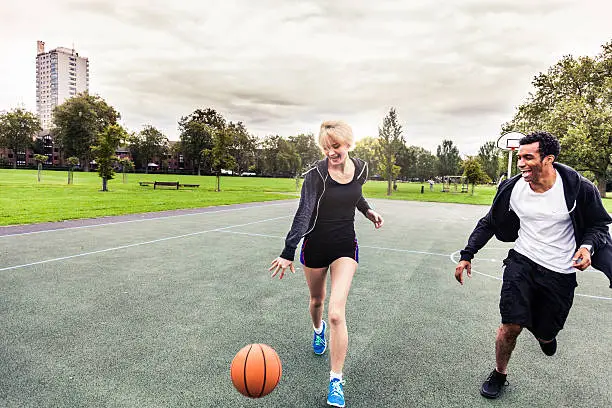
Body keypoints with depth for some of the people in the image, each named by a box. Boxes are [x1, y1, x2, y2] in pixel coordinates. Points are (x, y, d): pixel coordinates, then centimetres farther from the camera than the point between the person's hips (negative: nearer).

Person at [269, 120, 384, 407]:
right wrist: (288, 253, -34)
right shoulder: (316, 174, -18)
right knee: (316, 300, 22)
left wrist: (367, 210, 4)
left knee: (336, 313, -11)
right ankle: (318, 330, 59)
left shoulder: (360, 168, -4)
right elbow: (303, 213, -26)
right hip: (315, 246, -1)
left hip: (345, 247, 1)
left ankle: (336, 381, 5)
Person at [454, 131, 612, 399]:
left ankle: (545, 334, 50)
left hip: (561, 273, 0)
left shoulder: (579, 189, -15)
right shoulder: (512, 188, -9)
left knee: (545, 334, 9)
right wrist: (467, 255, -1)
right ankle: (499, 374, 19)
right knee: (511, 326, -9)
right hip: (522, 261, 1)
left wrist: (588, 246, -20)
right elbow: (488, 224, 3)